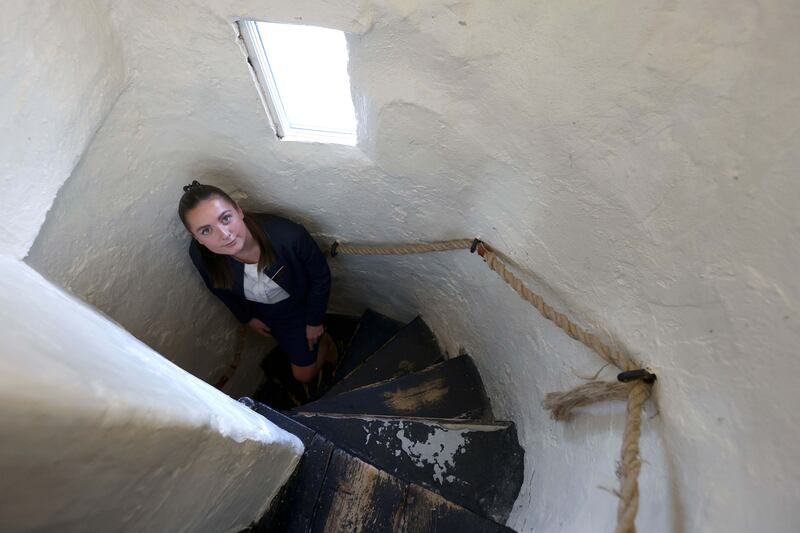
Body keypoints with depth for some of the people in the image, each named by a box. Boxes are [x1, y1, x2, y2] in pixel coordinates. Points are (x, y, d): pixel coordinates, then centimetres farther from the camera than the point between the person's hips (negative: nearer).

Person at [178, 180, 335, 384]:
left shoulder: (287, 235, -42)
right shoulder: (200, 255, -31)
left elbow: (321, 276, -22)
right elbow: (220, 289, -6)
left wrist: (315, 321, -11)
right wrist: (246, 318, 8)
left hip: (301, 304, -3)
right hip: (262, 313, 3)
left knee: (304, 374, 14)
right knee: (292, 346, 31)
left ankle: (325, 341, 42)